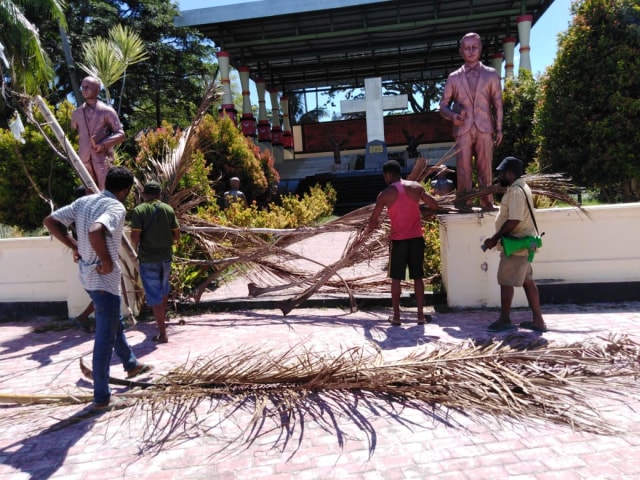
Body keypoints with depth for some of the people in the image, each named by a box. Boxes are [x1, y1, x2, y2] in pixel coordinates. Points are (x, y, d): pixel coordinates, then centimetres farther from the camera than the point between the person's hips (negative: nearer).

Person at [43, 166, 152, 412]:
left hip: (88, 275, 9)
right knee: (105, 336, 1)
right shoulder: (116, 208, -19)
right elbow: (95, 232, -38)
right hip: (104, 278, -9)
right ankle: (102, 398, 10)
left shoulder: (83, 201, 6)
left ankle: (131, 365, 45)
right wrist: (107, 261, -23)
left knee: (115, 323, 26)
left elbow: (51, 221, 6)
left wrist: (75, 246, 8)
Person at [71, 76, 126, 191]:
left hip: (103, 158, -5)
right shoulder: (76, 113, 14)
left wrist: (104, 144, -15)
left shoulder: (107, 111, 1)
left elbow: (120, 134, -3)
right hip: (85, 160, 5)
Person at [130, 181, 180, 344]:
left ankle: (162, 333, 3)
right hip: (165, 256, 4)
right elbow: (176, 235, 2)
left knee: (154, 295, 2)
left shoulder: (138, 211, -9)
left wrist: (136, 246, 7)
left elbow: (135, 237, -14)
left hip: (147, 258, -4)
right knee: (163, 289, 26)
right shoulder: (168, 209, 1)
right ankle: (163, 318, 46)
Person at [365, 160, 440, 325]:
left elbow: (373, 220, 0)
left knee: (396, 278, 9)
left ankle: (396, 316, 13)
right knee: (418, 277, 10)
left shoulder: (385, 194, -5)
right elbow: (434, 205, 9)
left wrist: (369, 228, 22)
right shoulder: (417, 187, 2)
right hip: (417, 238, 3)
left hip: (398, 240, -2)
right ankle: (420, 315, 14)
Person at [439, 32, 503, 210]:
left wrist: (499, 128, 3)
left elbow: (498, 104, 10)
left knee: (485, 167, 1)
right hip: (463, 129, 0)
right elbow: (443, 105, 11)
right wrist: (452, 115, -10)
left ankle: (487, 202, 8)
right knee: (463, 168, -3)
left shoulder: (491, 74, 11)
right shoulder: (453, 78, 11)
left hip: (485, 129, 0)